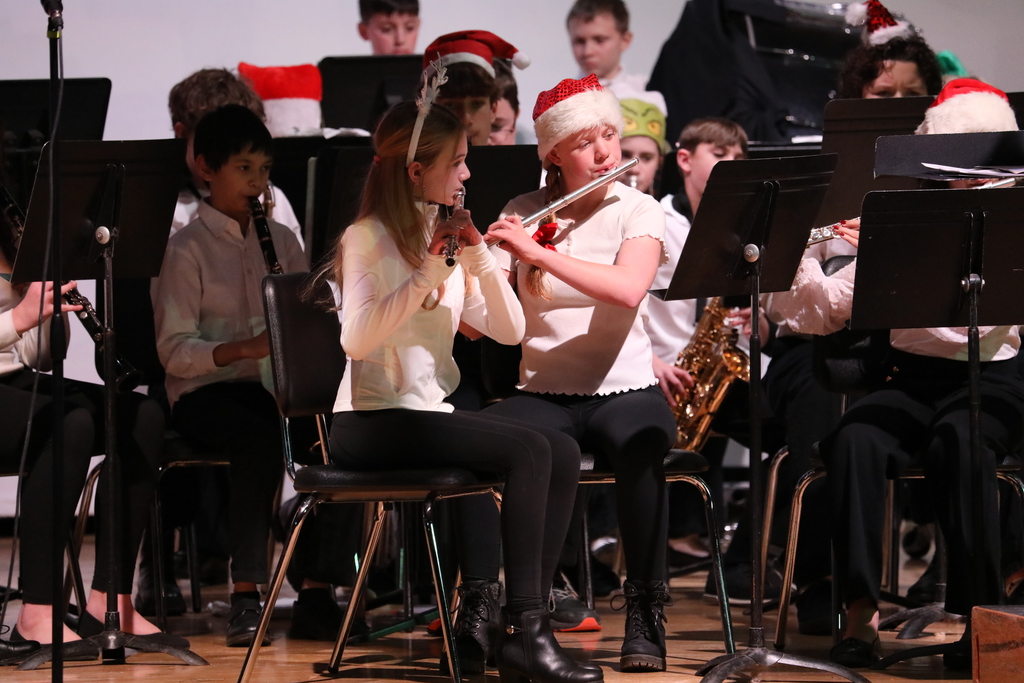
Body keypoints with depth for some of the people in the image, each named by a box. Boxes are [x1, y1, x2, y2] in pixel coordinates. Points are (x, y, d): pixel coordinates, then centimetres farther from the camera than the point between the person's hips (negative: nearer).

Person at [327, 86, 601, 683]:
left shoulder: (444, 238, 15)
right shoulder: (368, 238, -6)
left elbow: (508, 331, 8)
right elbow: (357, 339, -22)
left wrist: (480, 256, -7)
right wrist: (428, 272, -23)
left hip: (432, 412, 8)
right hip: (373, 424, -8)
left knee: (562, 453, -11)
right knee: (528, 449, -24)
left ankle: (523, 625, -10)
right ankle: (523, 630, -24)